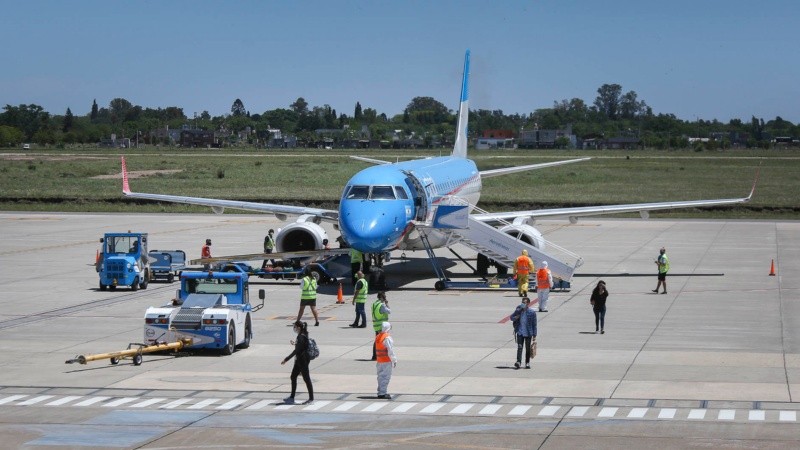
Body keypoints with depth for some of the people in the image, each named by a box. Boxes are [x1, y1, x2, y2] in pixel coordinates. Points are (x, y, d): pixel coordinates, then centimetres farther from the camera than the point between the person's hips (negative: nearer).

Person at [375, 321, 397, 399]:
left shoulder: (377, 337, 10)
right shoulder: (387, 338, -17)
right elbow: (390, 350, -18)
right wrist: (394, 360, -11)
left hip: (379, 360, 8)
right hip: (387, 360, -8)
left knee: (381, 376, 15)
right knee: (386, 377, -5)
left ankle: (380, 392, 19)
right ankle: (383, 393, -8)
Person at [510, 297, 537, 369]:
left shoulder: (532, 312, -6)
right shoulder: (518, 310, 2)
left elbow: (534, 325, -3)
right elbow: (512, 317, 14)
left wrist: (534, 336, -3)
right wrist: (516, 318, -11)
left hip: (528, 333, -1)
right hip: (520, 332, 1)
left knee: (528, 348, 8)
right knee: (519, 347, -10)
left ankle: (527, 363, 20)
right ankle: (518, 362, -18)